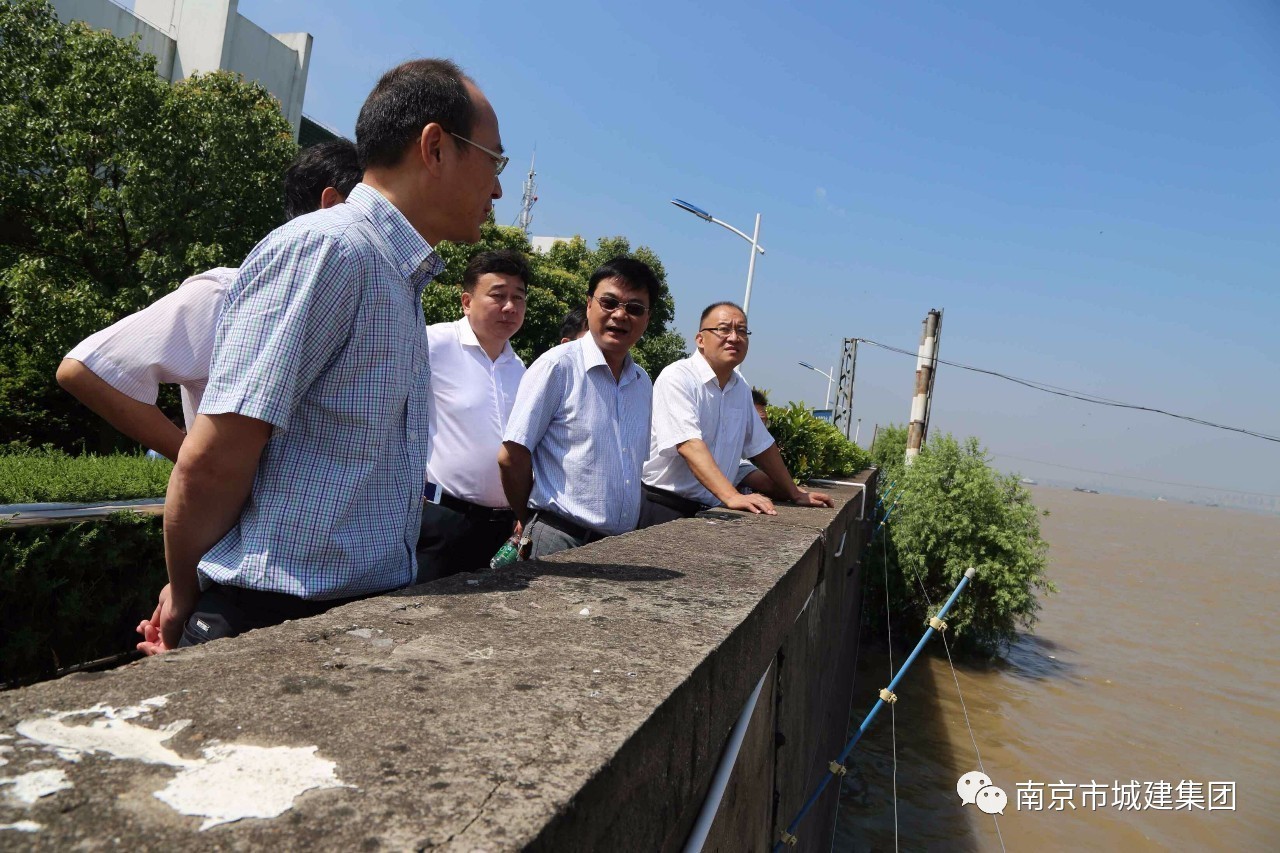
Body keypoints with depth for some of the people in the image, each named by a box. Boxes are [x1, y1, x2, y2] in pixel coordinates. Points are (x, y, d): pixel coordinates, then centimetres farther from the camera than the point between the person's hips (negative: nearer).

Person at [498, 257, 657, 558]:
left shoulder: (643, 383, 10)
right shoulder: (557, 366, -9)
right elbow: (511, 456, -9)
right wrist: (532, 524, 1)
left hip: (623, 541, 6)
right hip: (560, 538, -5)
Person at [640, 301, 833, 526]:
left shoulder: (741, 388, 12)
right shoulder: (677, 378, -12)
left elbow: (761, 446, 20)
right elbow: (689, 444, -24)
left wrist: (796, 494, 23)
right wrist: (731, 496, -32)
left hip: (708, 511, 7)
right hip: (664, 508, -7)